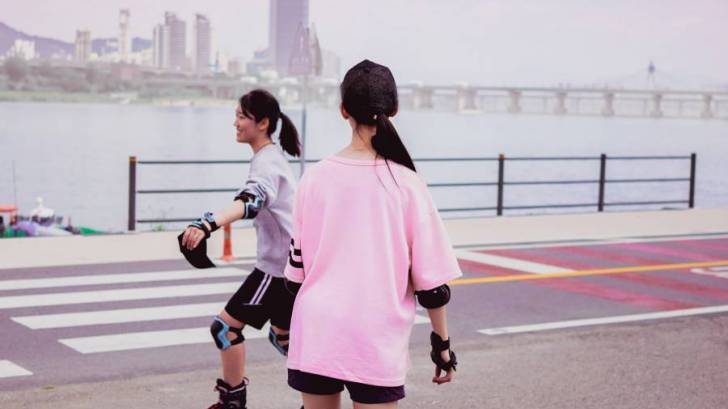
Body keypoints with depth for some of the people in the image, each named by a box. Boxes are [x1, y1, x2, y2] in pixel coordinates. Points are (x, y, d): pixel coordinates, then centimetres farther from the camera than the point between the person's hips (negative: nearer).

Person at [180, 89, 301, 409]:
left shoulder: (266, 163, -19)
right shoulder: (272, 157, 12)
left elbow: (249, 201, -40)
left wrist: (207, 224, -57)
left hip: (278, 265, -10)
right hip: (294, 263, 10)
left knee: (226, 325, -4)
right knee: (283, 336, 22)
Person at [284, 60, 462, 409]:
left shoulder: (315, 177, -1)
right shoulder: (405, 183, -8)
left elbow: (297, 266, 7)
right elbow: (430, 277, -5)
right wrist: (442, 341, 6)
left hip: (314, 337, 3)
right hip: (375, 345, -3)